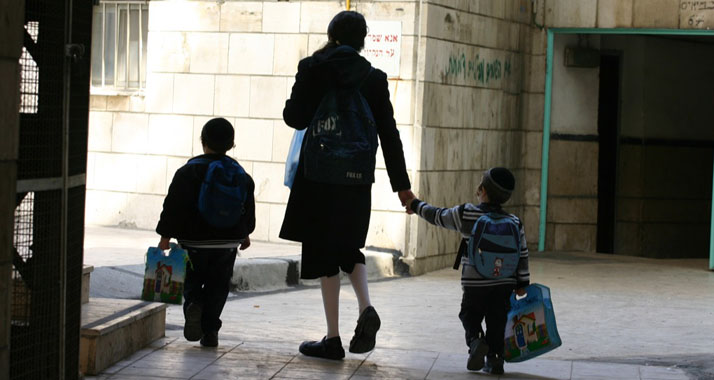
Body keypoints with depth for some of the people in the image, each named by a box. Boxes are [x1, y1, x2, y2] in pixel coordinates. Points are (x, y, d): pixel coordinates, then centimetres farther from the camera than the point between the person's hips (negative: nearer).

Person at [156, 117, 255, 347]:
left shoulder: (189, 171, -8)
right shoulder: (240, 174, 5)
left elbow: (174, 206, -11)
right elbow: (248, 209, 14)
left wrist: (165, 236, -6)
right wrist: (245, 234, 29)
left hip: (194, 242, -2)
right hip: (228, 242, 2)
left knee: (192, 281, 12)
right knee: (218, 285, 9)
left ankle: (193, 303, -18)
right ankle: (209, 331, 3)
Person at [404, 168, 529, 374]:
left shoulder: (466, 214, -7)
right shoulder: (514, 223, 2)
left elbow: (438, 216, 8)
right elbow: (522, 255, 6)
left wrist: (417, 205, 26)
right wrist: (522, 284, 15)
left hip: (475, 285, -2)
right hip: (505, 286, 2)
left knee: (469, 317, 13)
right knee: (497, 322, 12)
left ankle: (475, 341, -13)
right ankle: (494, 358, 3)